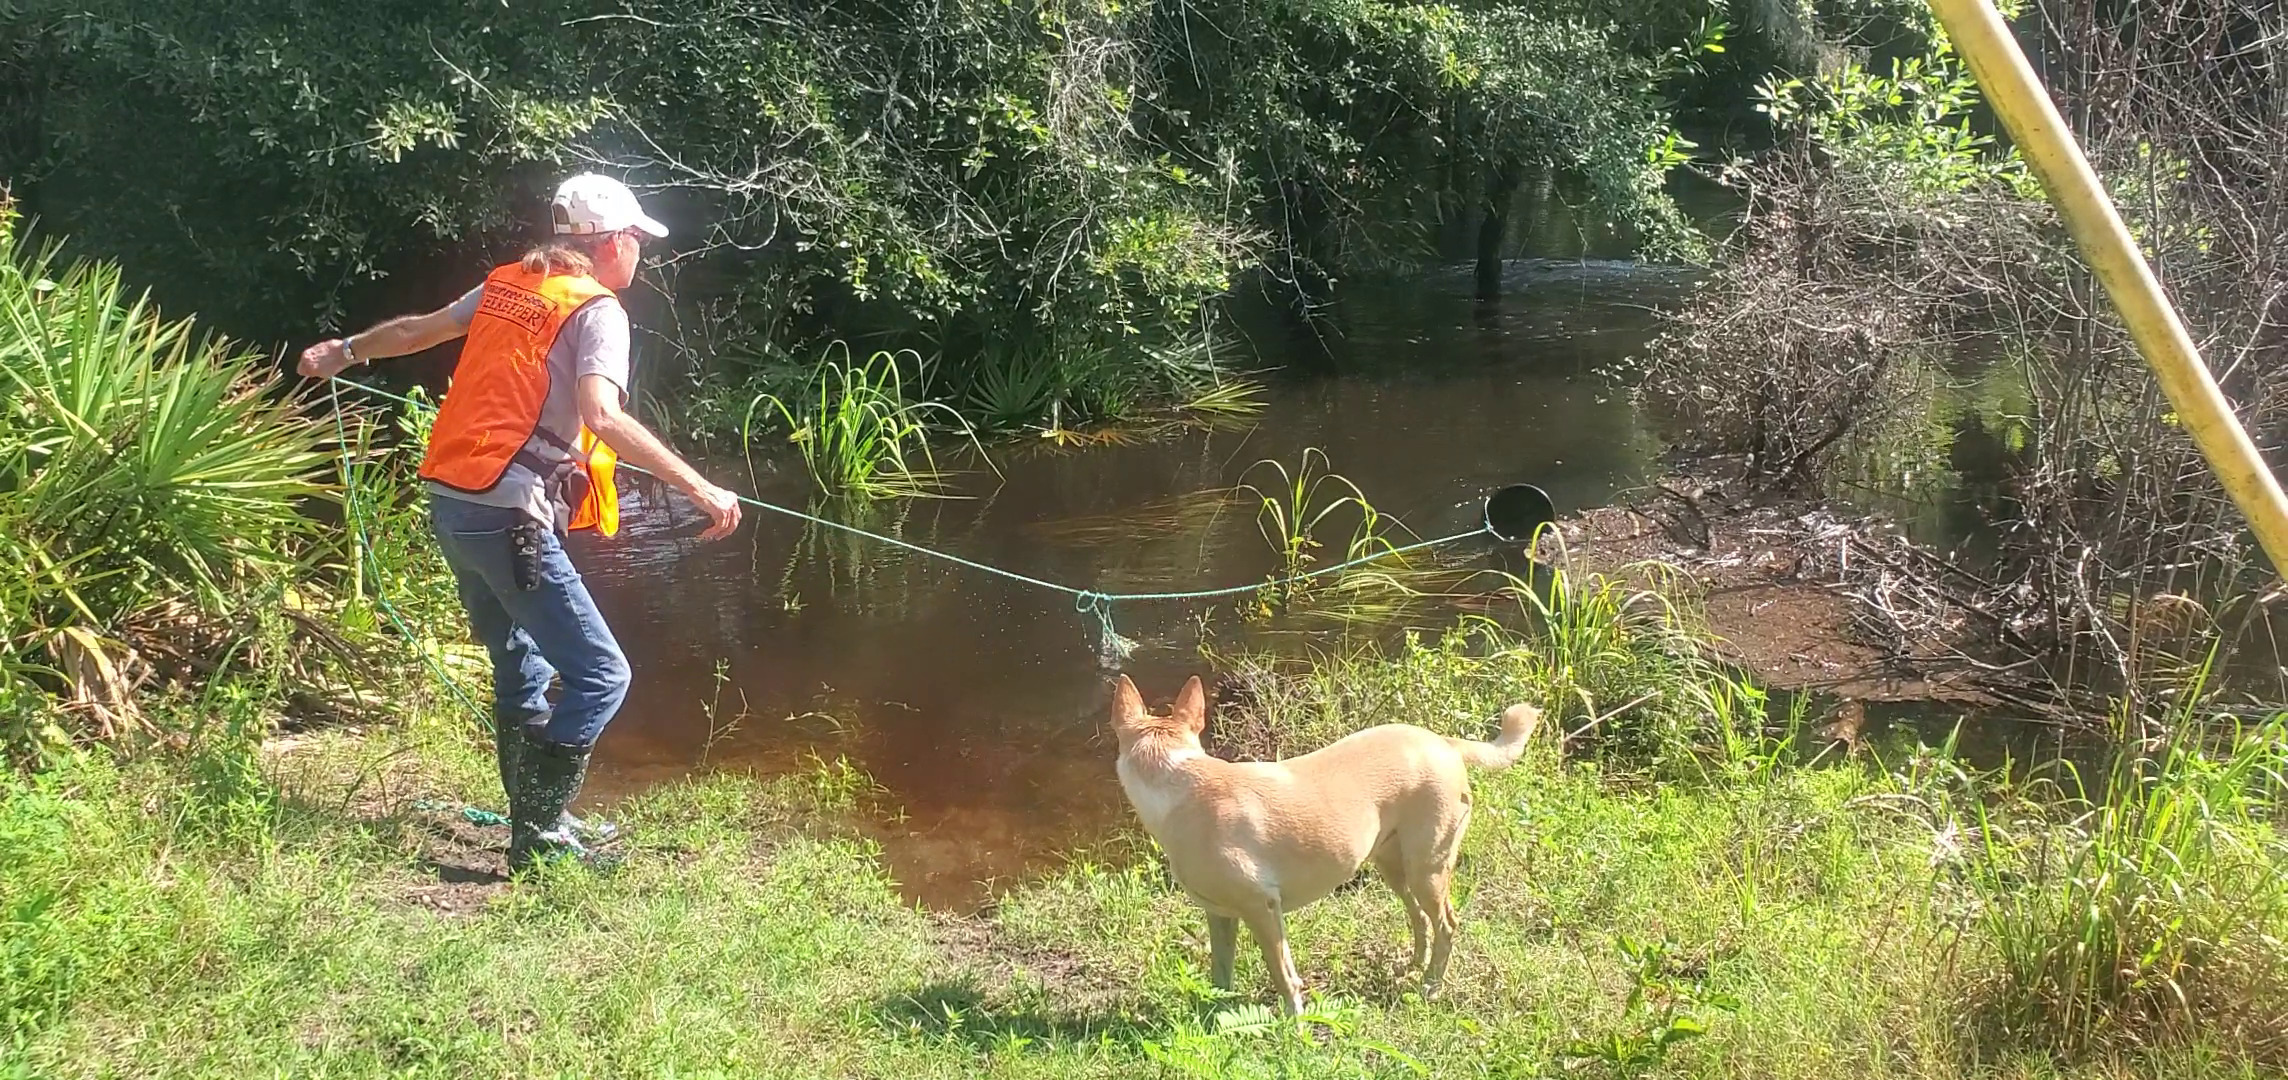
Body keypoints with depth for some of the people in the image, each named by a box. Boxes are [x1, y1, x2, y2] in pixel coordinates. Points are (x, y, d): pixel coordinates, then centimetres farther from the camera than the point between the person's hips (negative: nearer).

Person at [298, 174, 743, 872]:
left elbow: (418, 329, 29)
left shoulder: (506, 286, 15)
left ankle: (537, 821, 28)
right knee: (601, 674, -5)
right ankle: (536, 836, -5)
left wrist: (346, 350, 48)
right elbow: (602, 417, -23)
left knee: (522, 668, 21)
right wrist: (698, 487, -25)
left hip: (450, 505, 9)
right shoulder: (597, 309, -7)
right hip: (510, 519, -9)